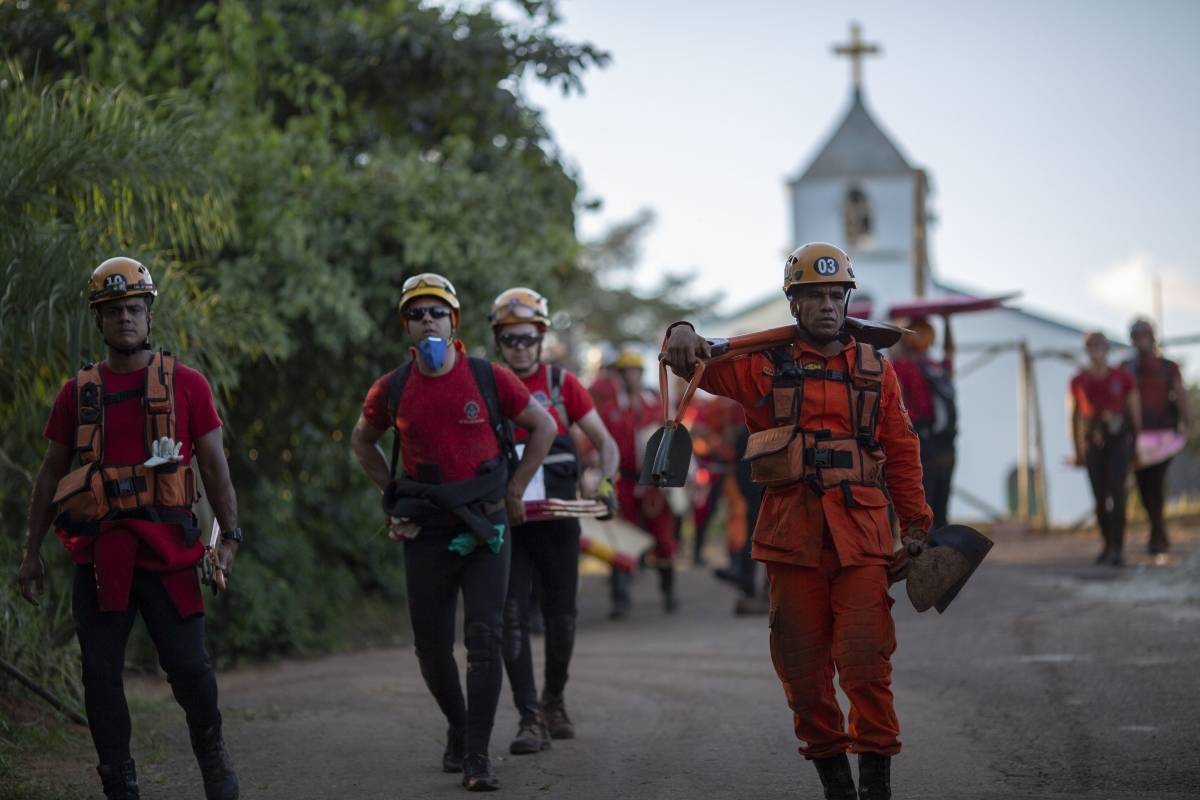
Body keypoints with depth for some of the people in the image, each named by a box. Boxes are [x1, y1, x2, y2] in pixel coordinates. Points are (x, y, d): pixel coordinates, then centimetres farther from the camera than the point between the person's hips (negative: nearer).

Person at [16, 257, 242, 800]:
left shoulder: (186, 384, 5)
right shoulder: (77, 393, 10)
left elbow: (214, 466, 4)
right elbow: (50, 475, 14)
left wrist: (230, 536, -6)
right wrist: (31, 552, 11)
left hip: (167, 548, -2)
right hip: (99, 552, 2)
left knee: (188, 665, -5)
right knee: (100, 673, 2)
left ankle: (212, 754, 20)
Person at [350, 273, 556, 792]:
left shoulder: (489, 379, -4)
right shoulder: (391, 390, 1)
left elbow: (543, 427, 7)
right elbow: (362, 441, 20)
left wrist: (514, 490, 5)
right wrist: (394, 491, 11)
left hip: (485, 526, -2)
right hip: (426, 532, 2)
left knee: (484, 639, -8)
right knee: (432, 645, 9)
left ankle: (477, 756, -4)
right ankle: (458, 727, 33)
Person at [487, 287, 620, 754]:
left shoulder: (562, 385, 3)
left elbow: (605, 443, 6)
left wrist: (606, 483, -11)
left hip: (557, 519, 0)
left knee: (561, 619, 8)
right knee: (512, 619, -8)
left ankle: (554, 702, 29)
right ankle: (531, 719, -7)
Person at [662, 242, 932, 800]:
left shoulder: (876, 369, 13)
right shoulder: (767, 365, 8)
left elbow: (902, 453, 15)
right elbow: (703, 362, 0)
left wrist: (915, 525, 10)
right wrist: (681, 334, -24)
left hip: (862, 534, 0)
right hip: (791, 534, 0)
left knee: (866, 659, -9)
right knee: (803, 664, 4)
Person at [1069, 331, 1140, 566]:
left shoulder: (1123, 378, -1)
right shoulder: (1078, 382, 3)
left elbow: (1135, 412, 5)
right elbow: (1075, 417, 10)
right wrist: (1078, 452, 10)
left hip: (1119, 441, -2)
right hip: (1093, 443, 2)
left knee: (1116, 491, -16)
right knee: (1100, 497, 5)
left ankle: (1117, 549, -17)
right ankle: (1108, 545, 20)